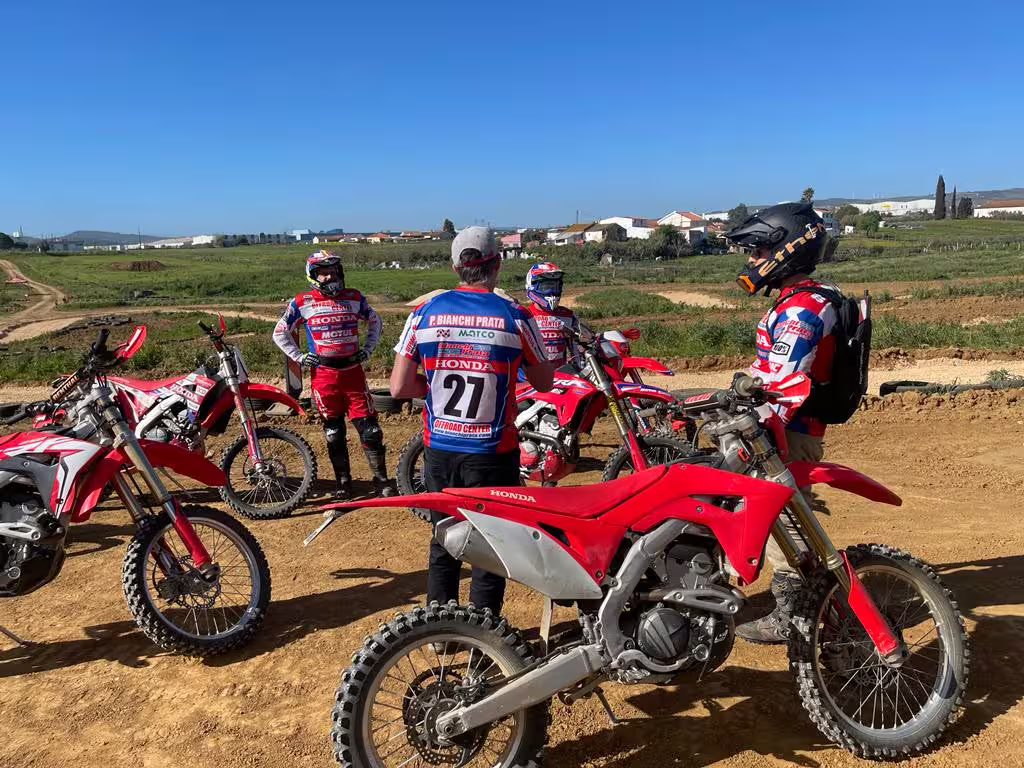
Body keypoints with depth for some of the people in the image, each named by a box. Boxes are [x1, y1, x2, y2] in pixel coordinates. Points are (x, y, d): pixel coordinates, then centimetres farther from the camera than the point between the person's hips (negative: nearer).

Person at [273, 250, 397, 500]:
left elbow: (375, 321, 19)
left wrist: (368, 349, 8)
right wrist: (299, 357, 1)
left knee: (369, 427, -3)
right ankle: (343, 484, 19)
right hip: (323, 374, -1)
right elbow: (280, 333, 9)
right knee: (334, 433, 7)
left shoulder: (354, 297, 4)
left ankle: (382, 481, 6)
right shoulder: (303, 302, 0)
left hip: (353, 371, 1)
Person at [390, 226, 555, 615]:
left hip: (439, 449, 3)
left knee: (443, 541, 19)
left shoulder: (424, 313, -4)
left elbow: (399, 387, -4)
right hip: (492, 452, -3)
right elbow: (544, 383, 1)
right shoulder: (515, 317, -11)